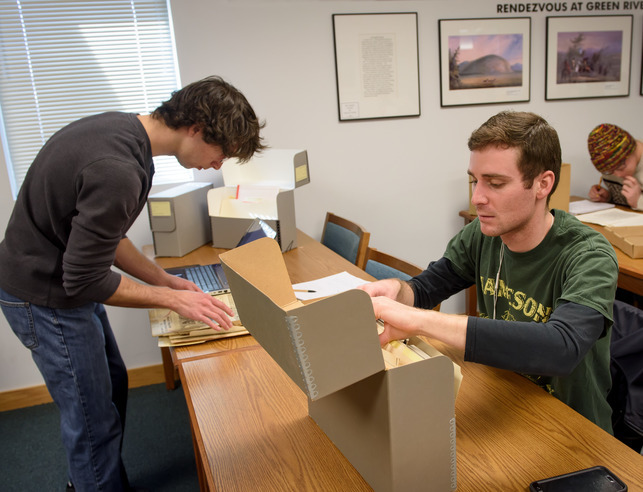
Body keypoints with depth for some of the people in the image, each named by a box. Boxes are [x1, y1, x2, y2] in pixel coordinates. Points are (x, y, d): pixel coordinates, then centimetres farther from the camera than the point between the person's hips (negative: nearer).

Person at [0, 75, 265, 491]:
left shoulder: (124, 129, -2)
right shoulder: (118, 170, -33)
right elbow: (85, 280, -25)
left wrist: (164, 279, 6)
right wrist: (172, 299, -15)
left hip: (64, 279, 10)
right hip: (47, 298, -10)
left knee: (113, 385, 22)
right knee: (95, 420, 3)